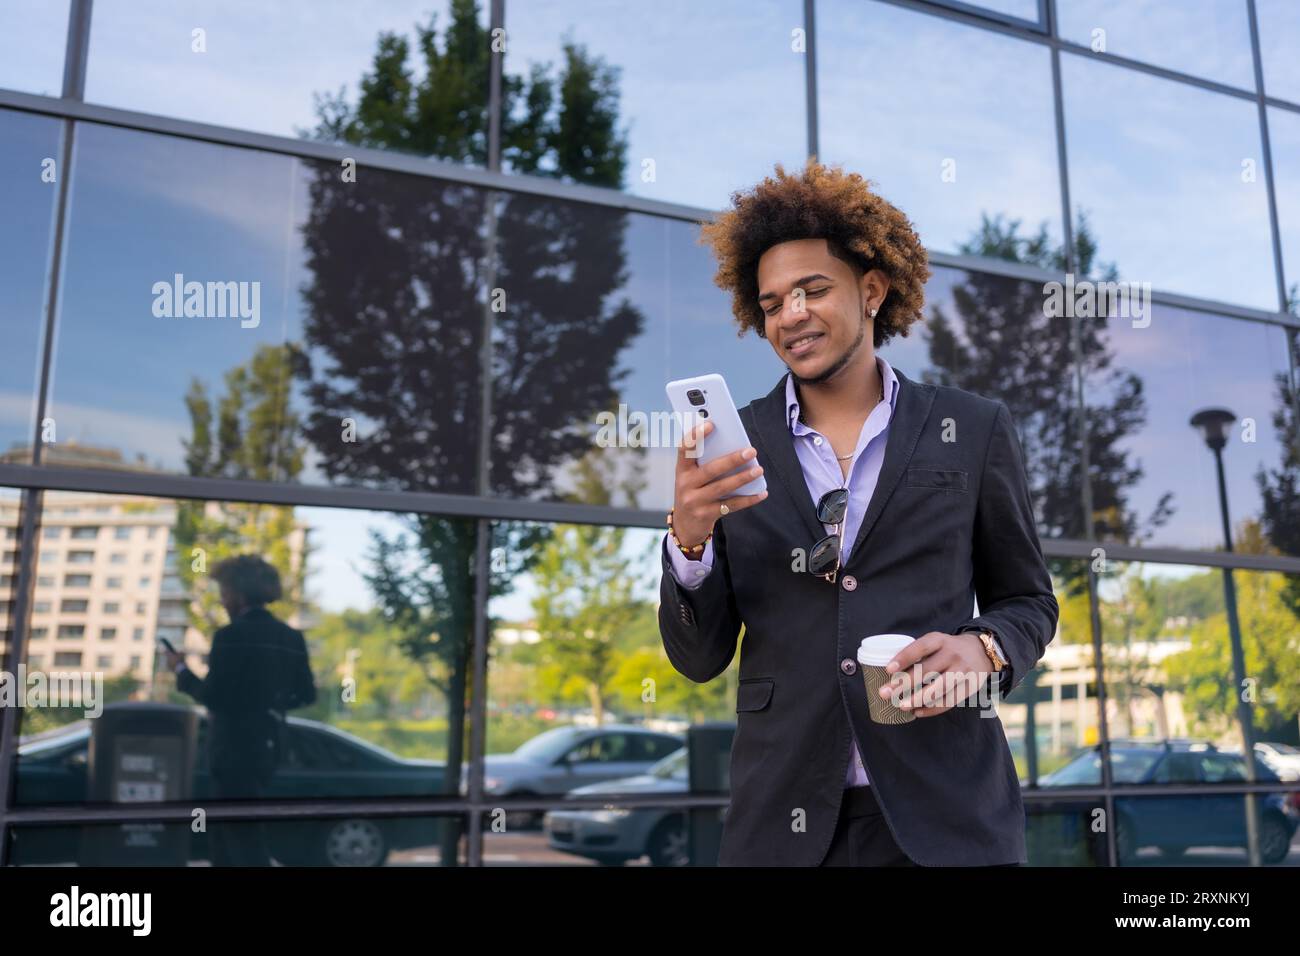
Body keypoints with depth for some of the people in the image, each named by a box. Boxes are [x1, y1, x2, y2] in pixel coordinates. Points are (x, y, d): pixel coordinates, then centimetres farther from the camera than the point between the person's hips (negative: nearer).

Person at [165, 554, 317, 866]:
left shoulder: (231, 636, -14)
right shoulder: (291, 638, 7)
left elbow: (212, 696, -16)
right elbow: (306, 695, 9)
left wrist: (181, 671, -1)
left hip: (234, 749, -8)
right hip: (266, 747, 8)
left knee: (244, 839, -3)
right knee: (226, 833, 21)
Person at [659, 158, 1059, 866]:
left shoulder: (972, 428, 2)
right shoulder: (730, 449, 2)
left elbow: (1028, 601, 9)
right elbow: (699, 658, 2)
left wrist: (982, 649, -12)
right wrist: (689, 538, -16)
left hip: (945, 815, 0)